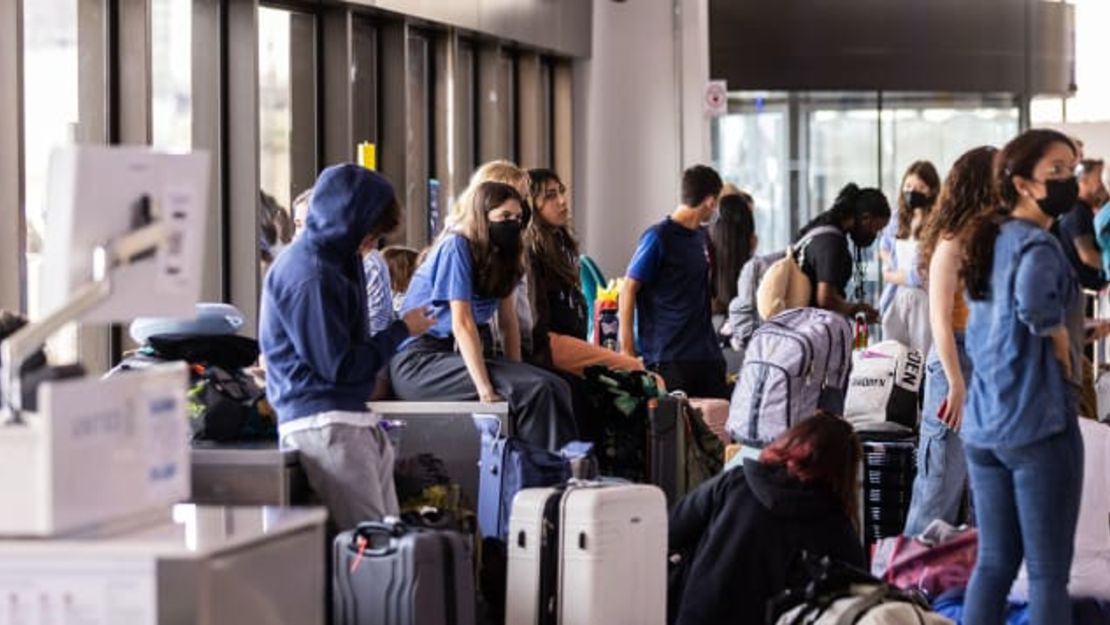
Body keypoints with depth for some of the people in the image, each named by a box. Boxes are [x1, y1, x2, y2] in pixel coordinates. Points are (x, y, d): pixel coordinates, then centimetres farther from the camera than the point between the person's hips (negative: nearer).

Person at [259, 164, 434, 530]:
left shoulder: (334, 260, 16)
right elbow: (339, 365, -15)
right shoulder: (311, 276, -16)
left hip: (351, 418, 11)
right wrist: (402, 331, -7)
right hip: (322, 425, -11)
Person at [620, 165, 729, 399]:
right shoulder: (659, 237, -8)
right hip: (669, 358, -7)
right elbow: (628, 290, -8)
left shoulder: (702, 236, 14)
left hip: (707, 354, 7)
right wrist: (627, 349, -13)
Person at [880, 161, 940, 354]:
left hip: (922, 298, -7)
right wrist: (889, 265, 10)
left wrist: (892, 275, 0)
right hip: (897, 297, 7)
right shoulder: (898, 221, 10)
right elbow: (884, 248, 31)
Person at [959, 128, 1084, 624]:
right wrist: (1060, 335, -17)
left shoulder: (989, 243, 14)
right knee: (1049, 571, -3)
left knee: (994, 561, 13)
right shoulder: (1038, 245, -13)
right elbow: (1034, 302, -35)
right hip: (1038, 423, -8)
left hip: (981, 424, 8)